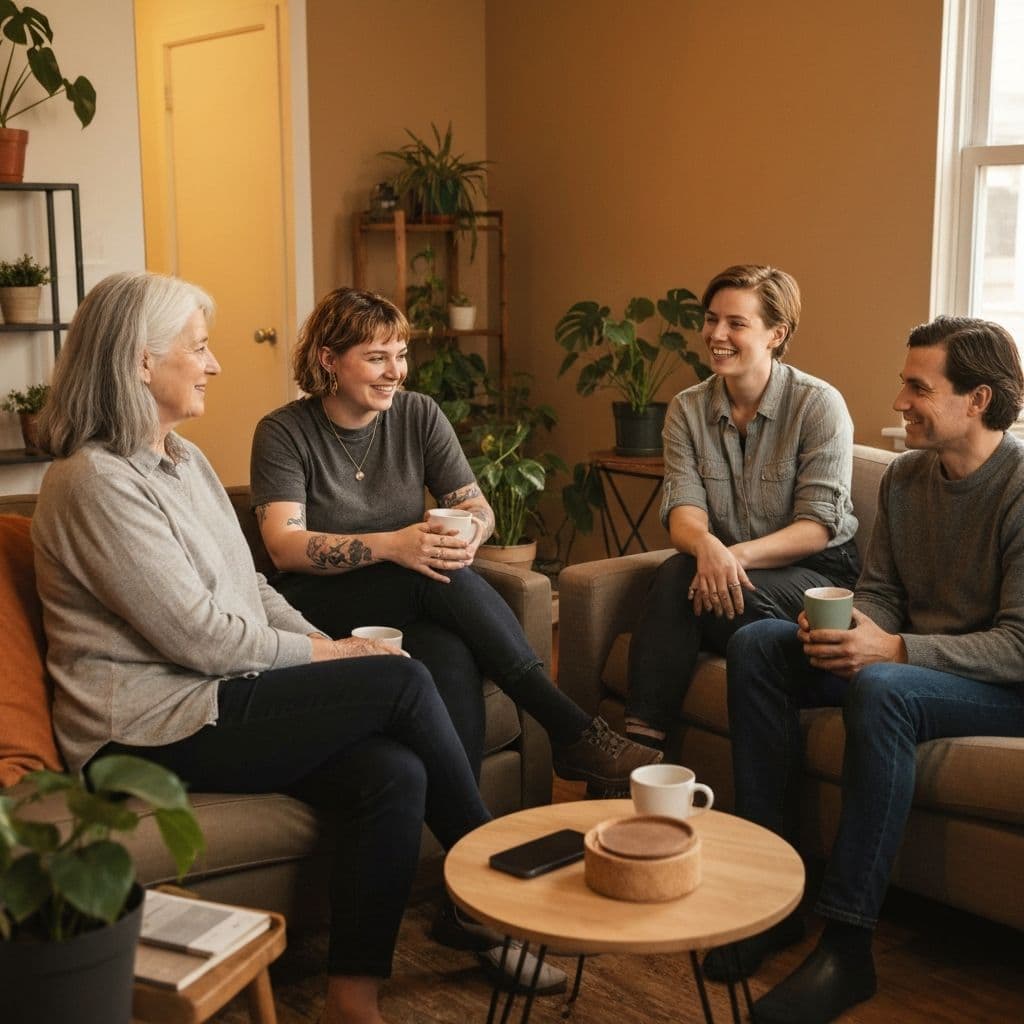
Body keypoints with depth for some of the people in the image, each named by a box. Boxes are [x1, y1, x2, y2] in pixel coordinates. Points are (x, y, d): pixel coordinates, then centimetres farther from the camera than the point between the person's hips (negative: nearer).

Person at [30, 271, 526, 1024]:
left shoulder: (184, 459, 15)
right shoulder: (96, 481, -15)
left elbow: (247, 586, 18)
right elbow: (199, 635, -19)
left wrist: (326, 644, 1)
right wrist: (321, 654, -8)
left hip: (215, 699, 8)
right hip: (153, 731, -8)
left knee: (395, 773, -17)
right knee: (402, 681, -16)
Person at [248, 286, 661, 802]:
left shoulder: (419, 416, 6)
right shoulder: (283, 432, -5)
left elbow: (478, 508, 6)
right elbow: (284, 545, -16)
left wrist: (466, 536, -21)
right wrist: (390, 545, -30)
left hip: (413, 604, 3)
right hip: (321, 608, -3)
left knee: (453, 657, -36)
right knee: (440, 579, -33)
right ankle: (573, 730, -30)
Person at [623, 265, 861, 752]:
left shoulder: (819, 405, -9)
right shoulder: (687, 409, 4)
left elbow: (818, 527, -14)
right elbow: (683, 512, -7)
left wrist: (739, 555, -30)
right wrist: (707, 545, -32)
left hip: (816, 572, -3)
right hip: (725, 565, 4)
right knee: (674, 574, -32)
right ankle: (639, 741, -34)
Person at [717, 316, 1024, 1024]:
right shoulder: (906, 478, 5)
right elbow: (879, 591, 10)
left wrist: (894, 648, -31)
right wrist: (845, 628, -14)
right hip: (904, 658, 8)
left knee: (880, 689, -37)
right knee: (755, 645, -9)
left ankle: (848, 946, -29)